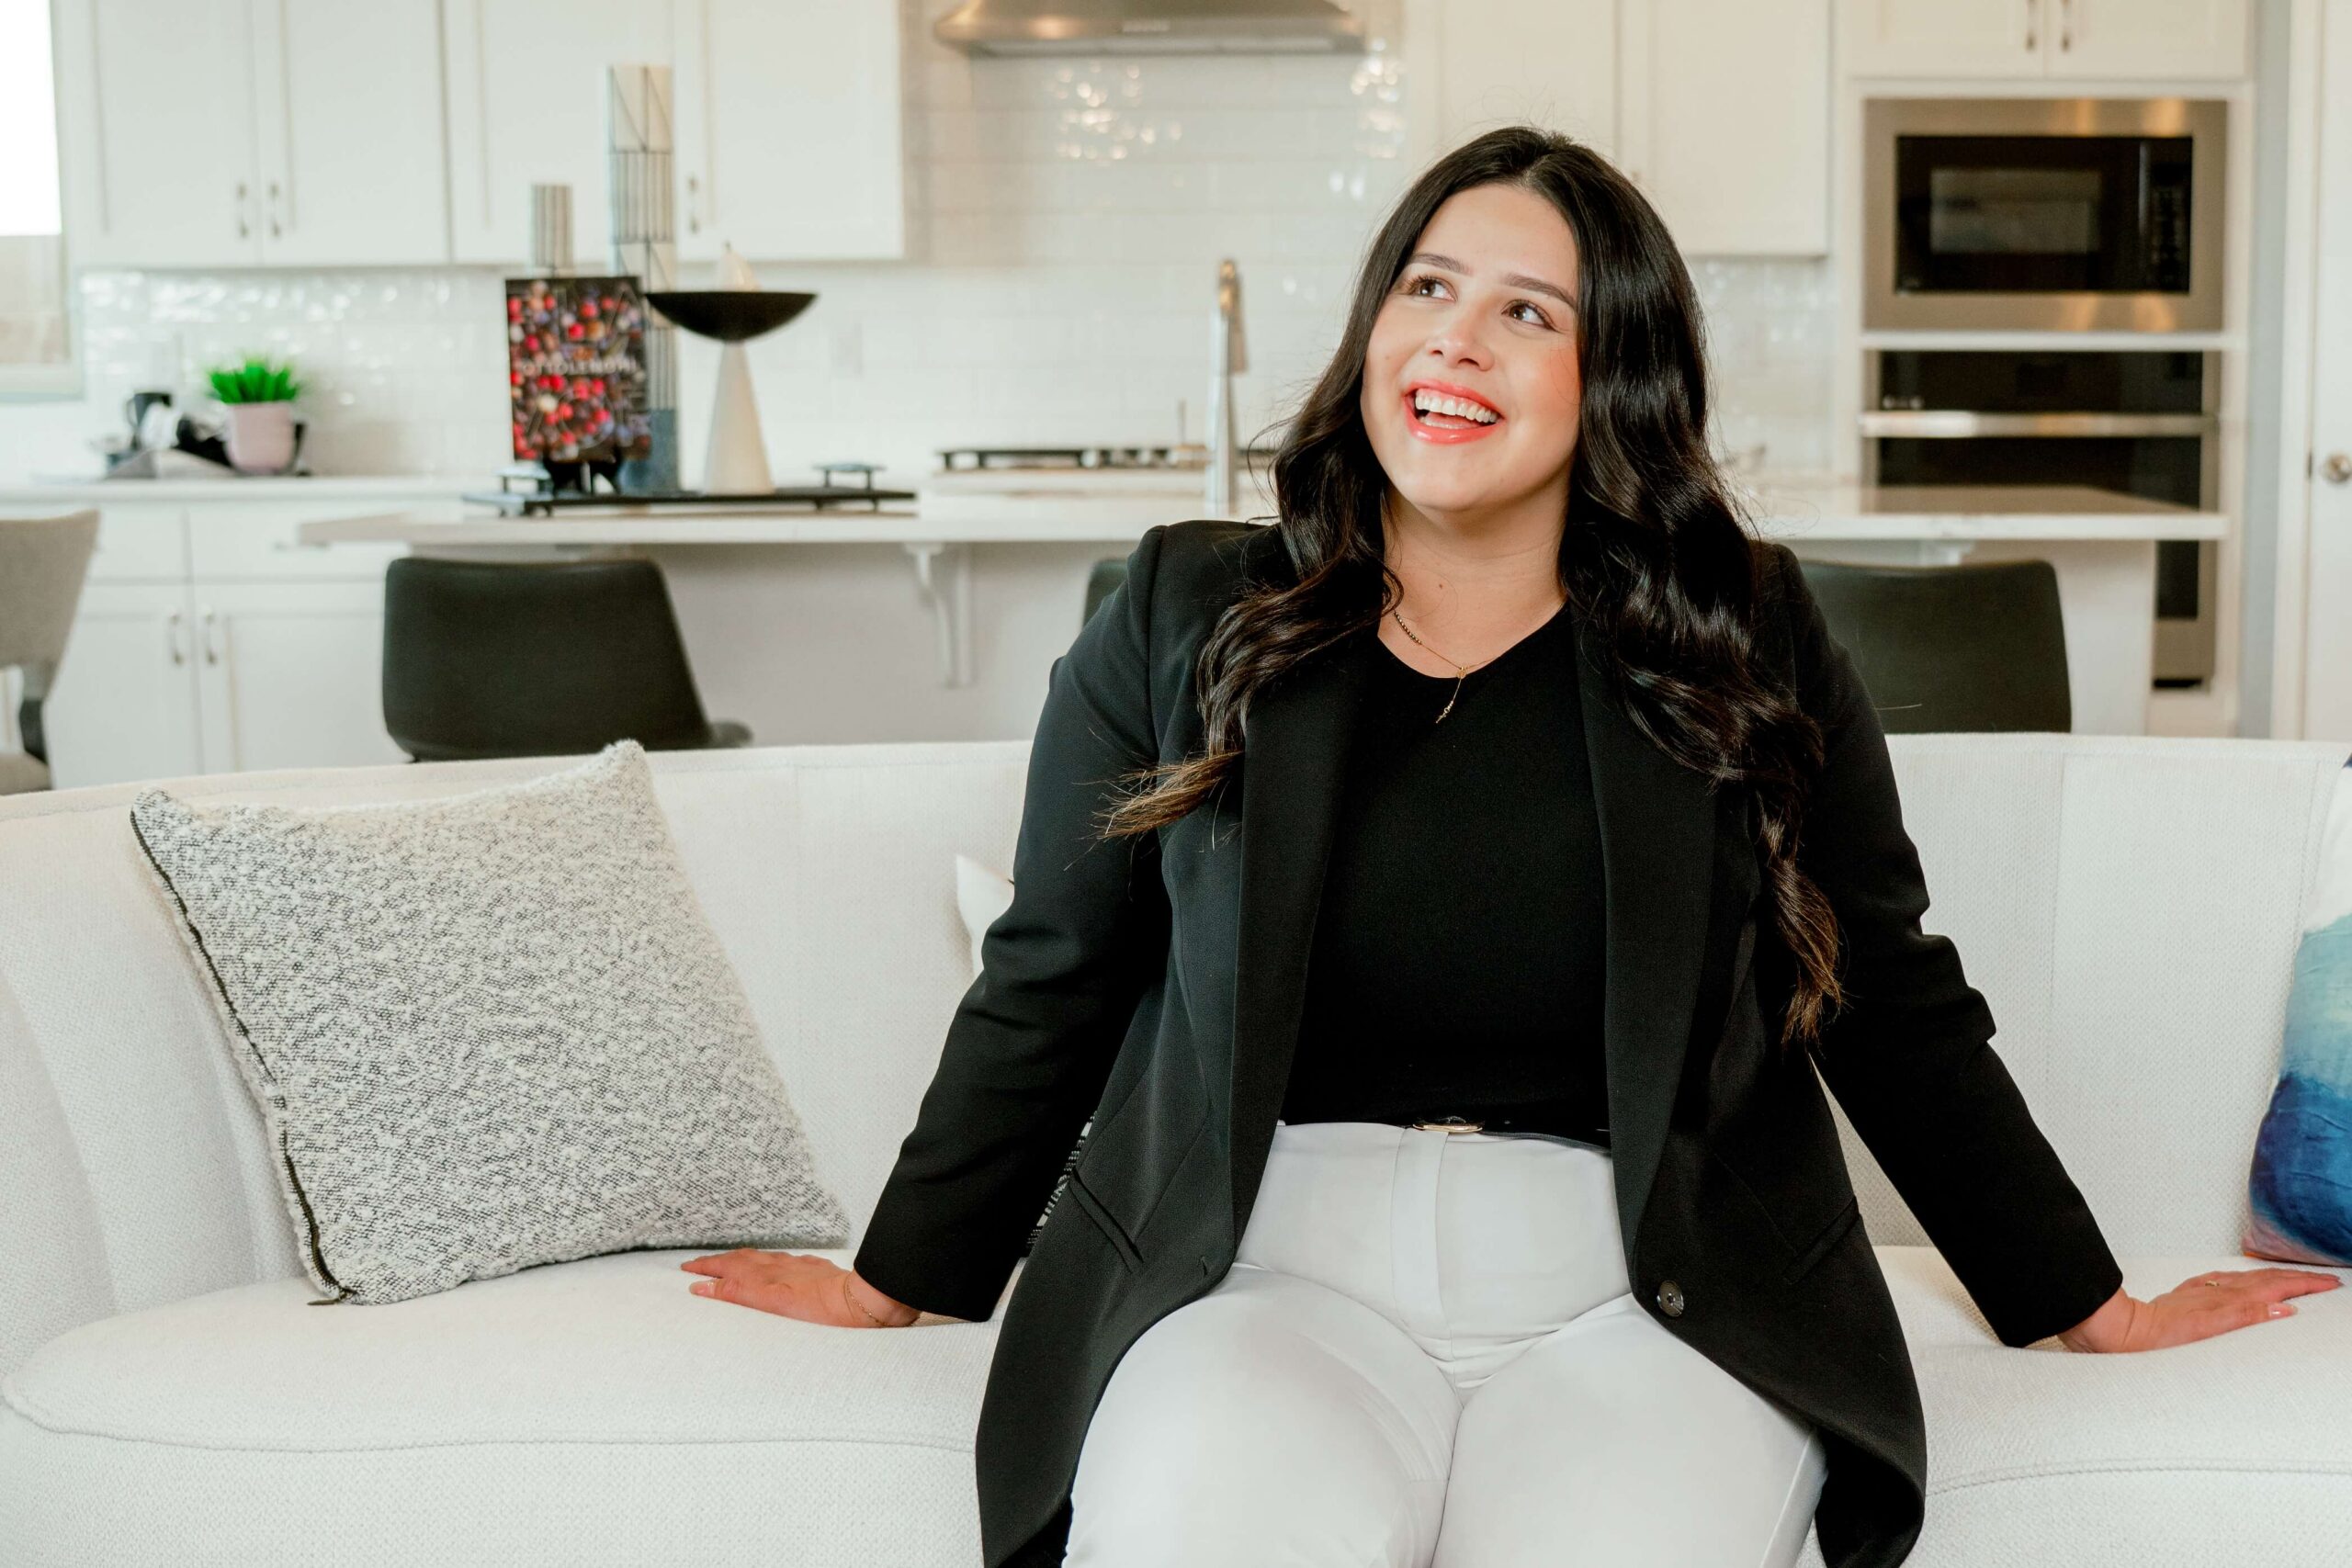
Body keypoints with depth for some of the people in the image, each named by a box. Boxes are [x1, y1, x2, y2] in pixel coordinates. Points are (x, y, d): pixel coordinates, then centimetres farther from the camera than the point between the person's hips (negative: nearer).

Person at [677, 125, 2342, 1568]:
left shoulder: (1752, 643, 10)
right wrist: (898, 1280, 20)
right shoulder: (1184, 619, 10)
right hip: (1273, 1267, 0)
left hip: (1645, 1301, 1)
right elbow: (1051, 983, 17)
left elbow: (1895, 1008, 17)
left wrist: (2084, 1301, 19)